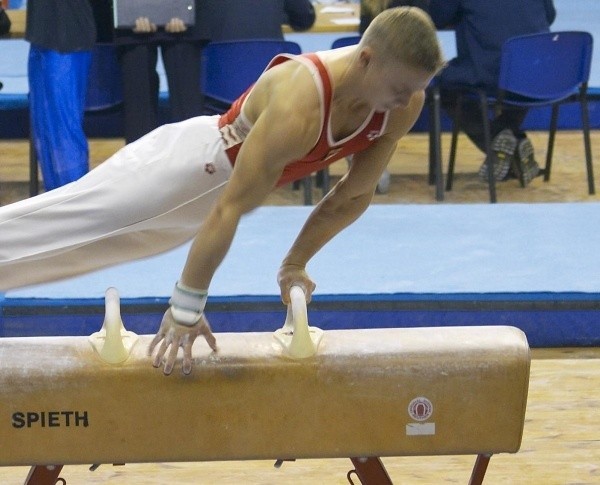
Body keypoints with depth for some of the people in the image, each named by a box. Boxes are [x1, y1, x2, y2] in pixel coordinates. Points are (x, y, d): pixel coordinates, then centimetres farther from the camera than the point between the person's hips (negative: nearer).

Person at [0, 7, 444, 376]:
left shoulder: (406, 102, -20)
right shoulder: (299, 104, -41)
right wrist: (186, 308, -31)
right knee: (68, 223, -1)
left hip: (243, 167, 7)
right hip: (197, 162, -7)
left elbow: (354, 195, -3)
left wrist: (294, 265, 1)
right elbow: (229, 207, -37)